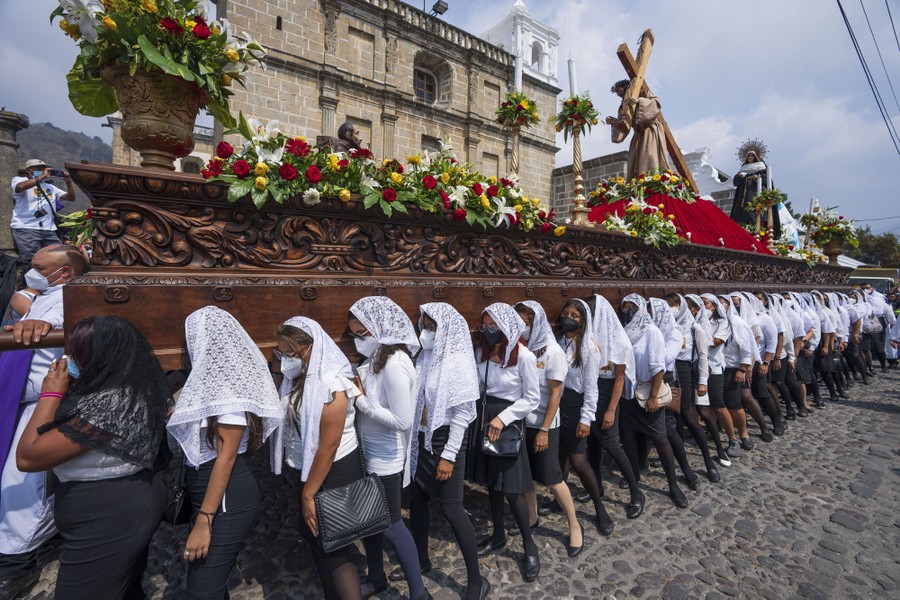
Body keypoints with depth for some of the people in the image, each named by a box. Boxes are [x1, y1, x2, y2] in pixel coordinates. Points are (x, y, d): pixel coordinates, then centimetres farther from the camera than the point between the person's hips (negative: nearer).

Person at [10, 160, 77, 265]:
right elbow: (20, 187, -19)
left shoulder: (50, 187, 22)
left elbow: (71, 197, 16)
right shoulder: (18, 179, 6)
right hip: (26, 229, -5)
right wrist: (42, 176, -14)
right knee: (32, 262, -13)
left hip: (49, 230, 5)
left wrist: (68, 182, 2)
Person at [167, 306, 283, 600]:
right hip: (208, 490, 9)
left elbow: (226, 456, -21)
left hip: (226, 496, -9)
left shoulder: (229, 385, -20)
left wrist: (203, 522, -19)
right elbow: (203, 438, 12)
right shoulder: (217, 377, 7)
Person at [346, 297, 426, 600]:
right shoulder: (378, 358, 1)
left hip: (385, 460, -8)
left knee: (390, 524, 10)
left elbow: (402, 420, -28)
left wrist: (359, 400, -21)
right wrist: (357, 392, -8)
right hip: (369, 454, 8)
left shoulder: (395, 363, -26)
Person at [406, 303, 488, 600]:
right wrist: (412, 438, 11)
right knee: (416, 500, 18)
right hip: (421, 439, 7)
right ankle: (421, 560, 42)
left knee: (451, 508, 1)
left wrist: (448, 456, -17)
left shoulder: (458, 363, -18)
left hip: (445, 441, -7)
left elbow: (462, 415, -18)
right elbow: (417, 401, 8)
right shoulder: (426, 358, 2)